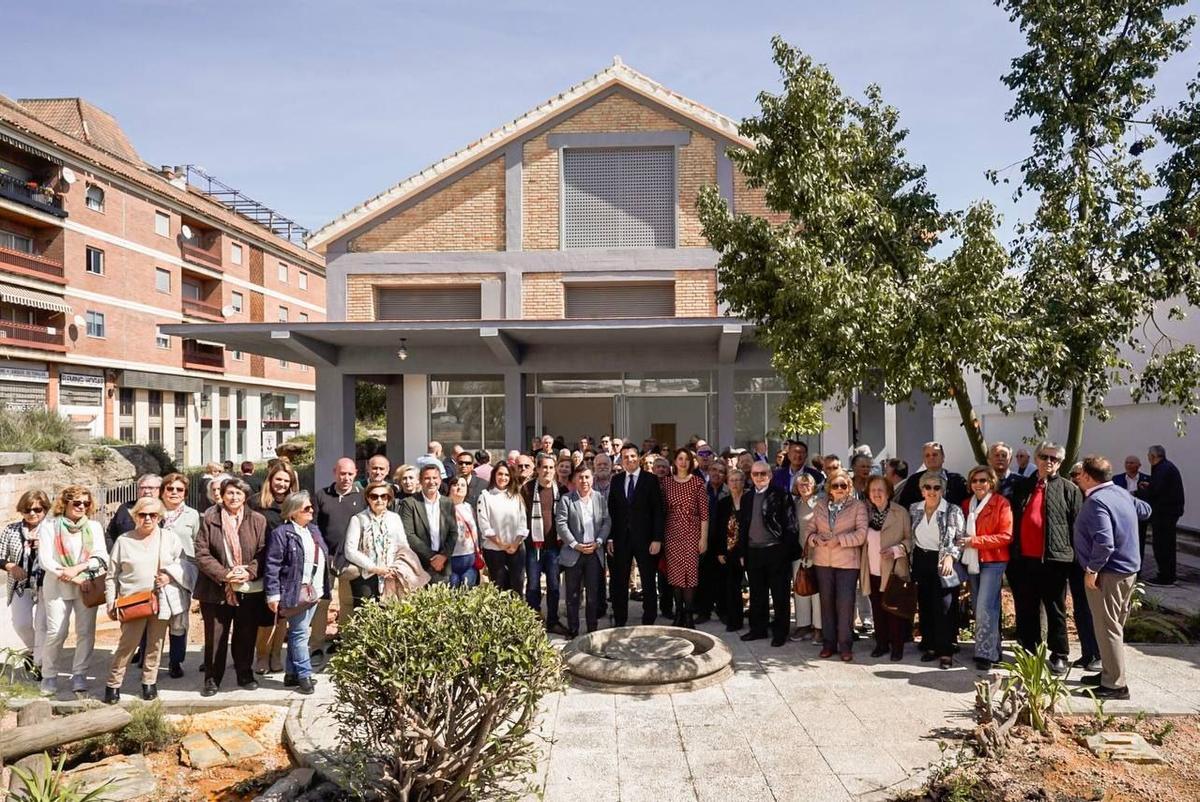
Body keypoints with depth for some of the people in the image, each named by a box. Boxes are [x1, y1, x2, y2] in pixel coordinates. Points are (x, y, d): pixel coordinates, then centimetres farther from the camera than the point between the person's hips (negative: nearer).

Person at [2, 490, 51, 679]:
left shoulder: (53, 528, -6)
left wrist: (45, 547, -21)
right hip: (21, 585, 4)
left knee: (42, 625, -3)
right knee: (21, 624, 4)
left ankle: (38, 663, 13)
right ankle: (34, 649, 35)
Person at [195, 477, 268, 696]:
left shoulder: (258, 520, 1)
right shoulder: (208, 519, -2)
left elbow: (263, 552, -1)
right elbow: (202, 554, -6)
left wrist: (249, 572, -16)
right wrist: (224, 574, -15)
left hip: (249, 590, 1)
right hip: (216, 589, -1)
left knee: (246, 634, 11)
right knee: (215, 636, 7)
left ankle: (245, 674, 27)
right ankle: (212, 678, 22)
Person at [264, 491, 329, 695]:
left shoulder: (314, 530, 15)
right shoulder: (281, 533, -10)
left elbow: (324, 556, 21)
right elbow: (272, 566, -13)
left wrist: (324, 586, 18)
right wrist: (273, 594, -17)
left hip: (314, 590, 8)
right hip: (296, 591, -8)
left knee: (298, 633, 14)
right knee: (300, 633, -3)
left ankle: (291, 674, 21)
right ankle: (304, 675, 5)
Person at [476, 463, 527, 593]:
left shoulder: (516, 497, 8)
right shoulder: (485, 497, -1)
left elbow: (523, 523, 4)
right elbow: (484, 526, -7)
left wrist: (515, 544, -8)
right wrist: (501, 544, -11)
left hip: (516, 549, 2)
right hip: (494, 550, -2)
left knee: (517, 586, 3)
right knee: (499, 588, 3)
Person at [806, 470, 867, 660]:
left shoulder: (858, 506, -1)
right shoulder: (820, 506, 11)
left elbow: (861, 534, -9)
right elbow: (809, 529, 12)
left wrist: (839, 539, -17)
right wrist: (815, 538, -9)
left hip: (847, 562, -4)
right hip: (823, 561, 4)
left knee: (845, 603, -5)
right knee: (826, 602, 9)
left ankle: (845, 645, 6)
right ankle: (828, 643, 19)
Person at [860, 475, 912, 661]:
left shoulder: (901, 513, -5)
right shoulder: (866, 512, 6)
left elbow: (910, 539, -3)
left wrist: (896, 549, -20)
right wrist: (861, 569, 6)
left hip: (894, 570, -4)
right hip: (873, 571, 4)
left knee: (894, 610, 3)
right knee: (877, 610, 12)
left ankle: (897, 647, 15)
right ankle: (881, 644, 24)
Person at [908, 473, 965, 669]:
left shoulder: (953, 511, -7)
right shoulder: (914, 509, 5)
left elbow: (961, 539, -6)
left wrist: (950, 556, -20)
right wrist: (910, 564, 13)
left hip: (943, 563, -4)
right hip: (921, 561, 4)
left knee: (944, 608, -5)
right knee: (925, 606, 8)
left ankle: (945, 652, 5)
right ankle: (930, 646, 21)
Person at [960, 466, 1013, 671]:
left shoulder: (1001, 503, -6)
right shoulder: (967, 504, 12)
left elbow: (1006, 536, -12)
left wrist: (976, 541, -17)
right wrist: (963, 542, 3)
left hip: (993, 561, -6)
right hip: (972, 561, 6)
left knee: (985, 607, -13)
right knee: (979, 609, 9)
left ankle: (986, 654, -8)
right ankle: (992, 651, 20)